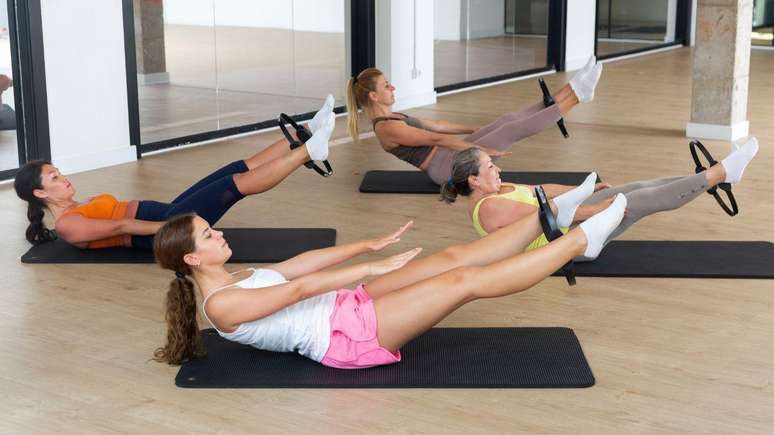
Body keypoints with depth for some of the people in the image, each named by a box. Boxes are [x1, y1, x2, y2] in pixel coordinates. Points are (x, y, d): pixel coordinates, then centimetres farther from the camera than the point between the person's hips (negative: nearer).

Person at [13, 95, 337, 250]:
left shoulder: (78, 208, 22)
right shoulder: (67, 226, -7)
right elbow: (120, 226, -16)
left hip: (165, 214, 10)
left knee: (240, 168, -2)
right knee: (236, 184, -19)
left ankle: (303, 138, -3)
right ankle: (310, 151, -21)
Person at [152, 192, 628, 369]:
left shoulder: (237, 278, 15)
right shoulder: (220, 304, -13)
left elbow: (305, 261, 16)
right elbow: (300, 288, -19)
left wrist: (368, 245, 15)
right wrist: (371, 267, -20)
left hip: (348, 309, 9)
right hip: (348, 337, -9)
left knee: (452, 258, -2)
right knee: (467, 281, -14)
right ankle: (580, 241, -10)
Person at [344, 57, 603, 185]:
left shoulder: (391, 118, 14)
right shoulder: (386, 128, -18)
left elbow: (437, 125, 20)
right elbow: (438, 138, -20)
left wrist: (480, 130, 24)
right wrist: (483, 149, -20)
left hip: (448, 156, 10)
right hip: (449, 168, -10)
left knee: (508, 119, 0)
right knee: (513, 130, -13)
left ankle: (572, 91, 2)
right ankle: (577, 95, -9)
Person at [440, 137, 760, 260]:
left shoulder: (489, 193, 9)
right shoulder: (491, 209, -23)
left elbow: (538, 191, 16)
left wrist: (581, 191, 18)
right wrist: (598, 209, -21)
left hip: (565, 221, 10)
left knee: (638, 188, 4)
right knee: (642, 202, -11)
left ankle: (715, 178, 11)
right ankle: (722, 173, -3)